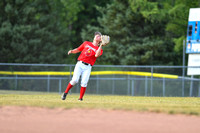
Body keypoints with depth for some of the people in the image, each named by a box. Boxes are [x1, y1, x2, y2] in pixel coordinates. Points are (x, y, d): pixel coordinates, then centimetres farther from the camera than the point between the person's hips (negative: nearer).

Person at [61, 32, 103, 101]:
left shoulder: (99, 49, 10)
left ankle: (80, 98, -5)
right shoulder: (86, 43, 16)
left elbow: (97, 55, -12)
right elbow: (78, 50, 20)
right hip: (80, 64, 0)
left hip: (87, 67, 0)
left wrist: (101, 45, -18)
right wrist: (72, 51, 0)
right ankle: (65, 93, 2)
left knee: (84, 83, -15)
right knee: (75, 80, -15)